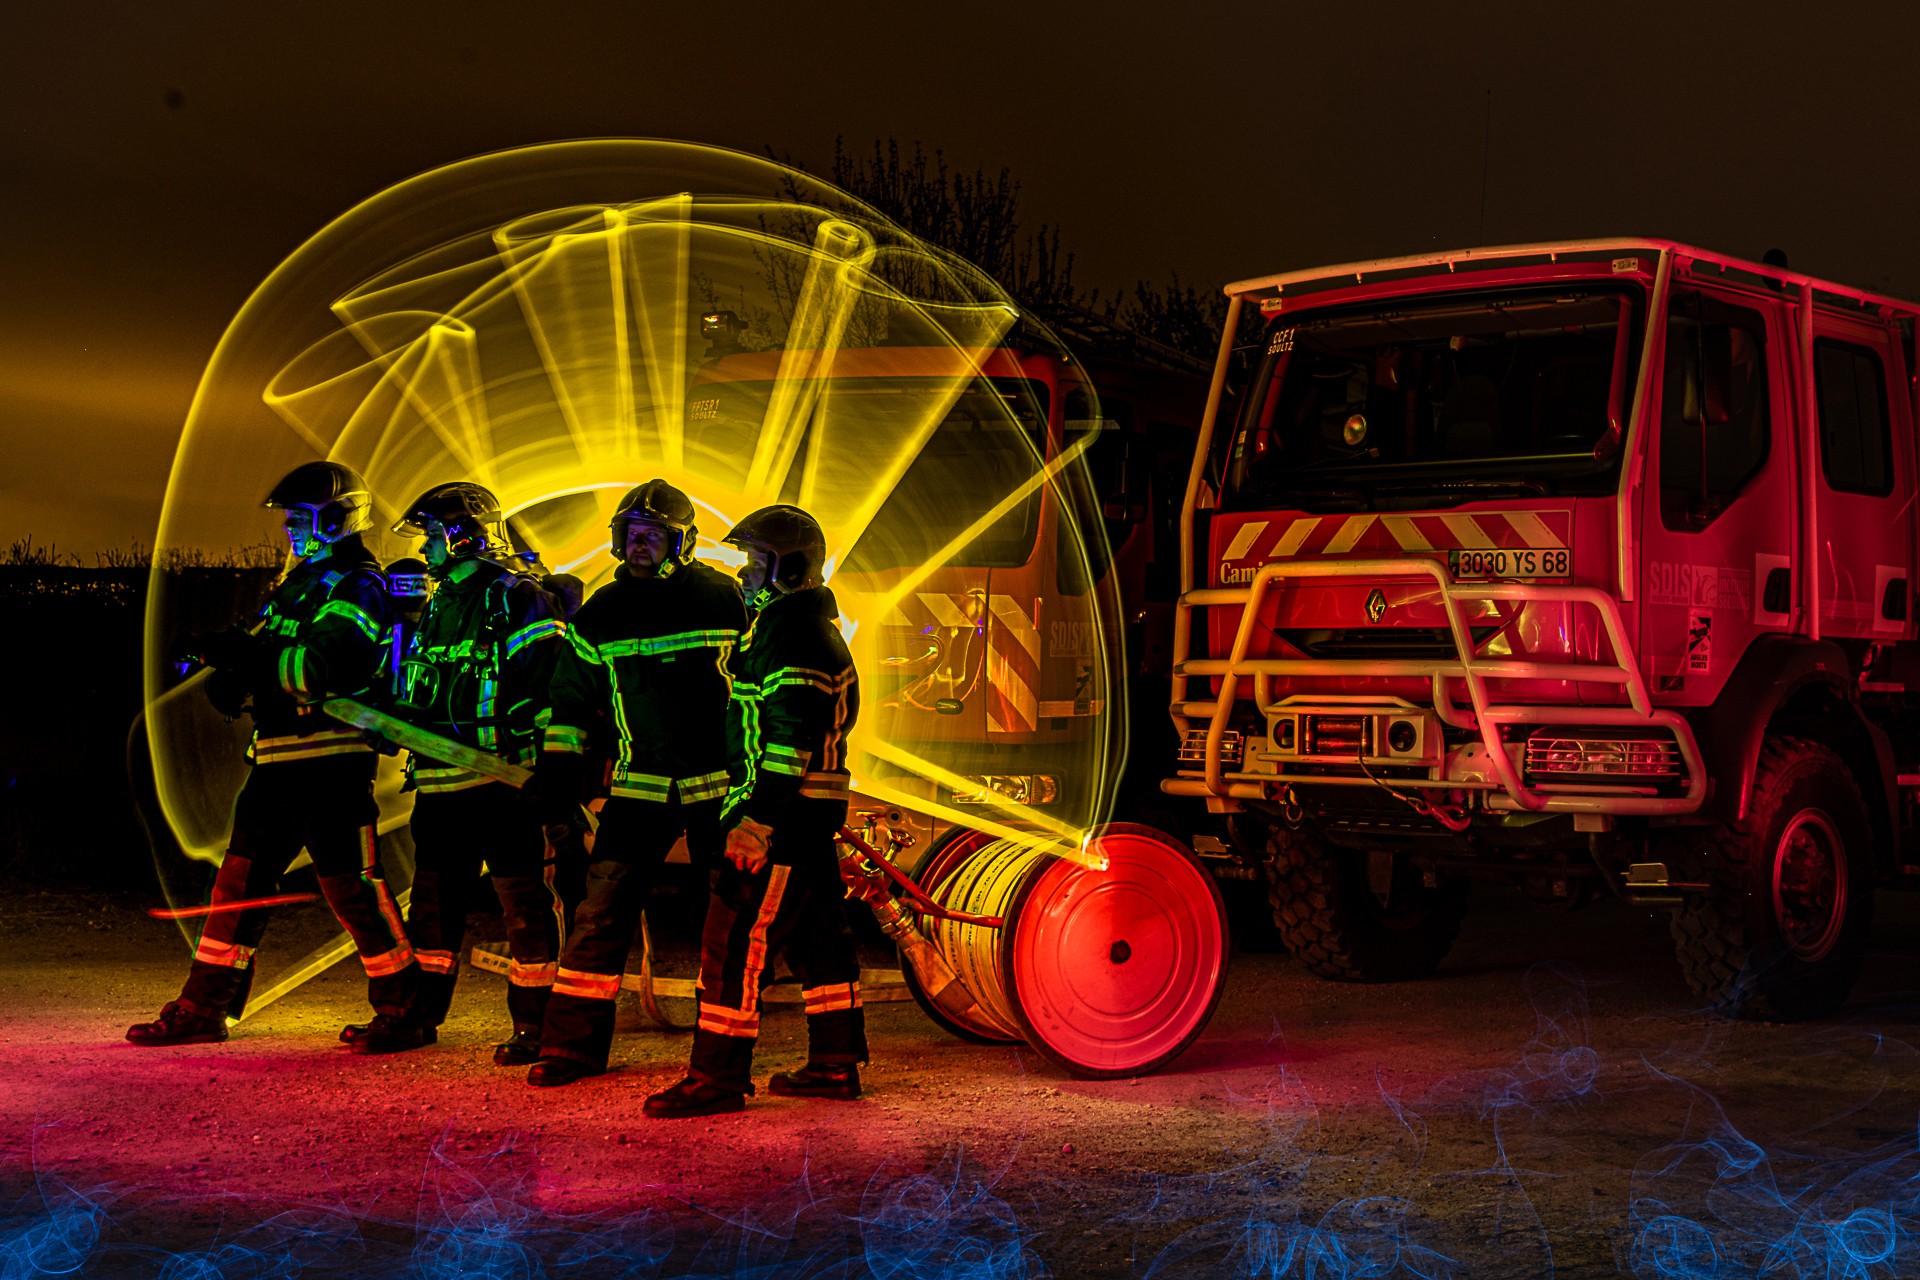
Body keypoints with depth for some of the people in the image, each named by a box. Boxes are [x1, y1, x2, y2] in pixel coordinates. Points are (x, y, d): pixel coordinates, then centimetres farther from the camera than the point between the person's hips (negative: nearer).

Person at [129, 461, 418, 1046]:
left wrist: (245, 655, -27)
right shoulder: (298, 584, 21)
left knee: (352, 885, -5)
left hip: (331, 760, -9)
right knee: (241, 879, 9)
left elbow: (324, 667, -24)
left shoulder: (357, 587, -9)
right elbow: (268, 671, 21)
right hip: (278, 758, 9)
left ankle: (404, 1007, 7)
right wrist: (227, 671, 0)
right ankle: (204, 1009, 16)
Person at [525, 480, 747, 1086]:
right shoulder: (600, 615, 5)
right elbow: (573, 697, 12)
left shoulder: (722, 600, -2)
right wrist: (559, 764, 2)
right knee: (602, 908, -5)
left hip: (717, 781, -1)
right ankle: (573, 1043, 0)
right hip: (640, 782, 2)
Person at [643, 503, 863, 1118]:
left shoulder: (790, 630, -15)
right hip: (814, 813, 11)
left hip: (784, 813, -11)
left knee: (735, 940, -8)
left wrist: (758, 819, -25)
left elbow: (793, 734, -23)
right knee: (818, 936, 14)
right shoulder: (814, 626, 19)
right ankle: (836, 1064, 21)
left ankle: (718, 1077, -5)